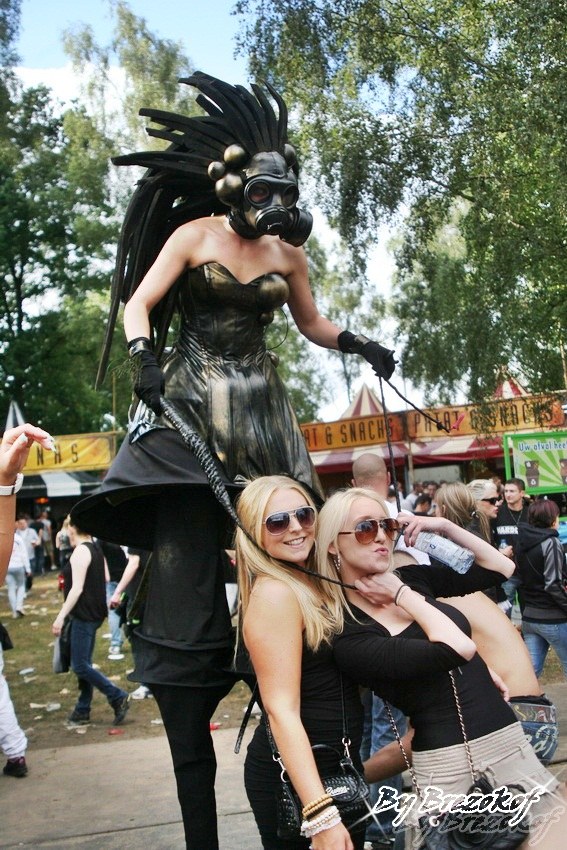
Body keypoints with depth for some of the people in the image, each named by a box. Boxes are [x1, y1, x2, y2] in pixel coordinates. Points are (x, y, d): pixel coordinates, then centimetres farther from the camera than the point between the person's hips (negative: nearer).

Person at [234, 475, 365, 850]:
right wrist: (321, 813, -29)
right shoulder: (274, 593, -20)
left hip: (337, 763, 9)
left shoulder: (315, 583, 6)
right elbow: (282, 710, -24)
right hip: (295, 775, -9)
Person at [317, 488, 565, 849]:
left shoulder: (413, 578, 5)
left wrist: (444, 526, 3)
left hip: (510, 743, 6)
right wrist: (403, 595, -12)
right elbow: (457, 649, -23)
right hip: (449, 765, -6)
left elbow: (501, 568, 13)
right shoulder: (348, 637, -15)